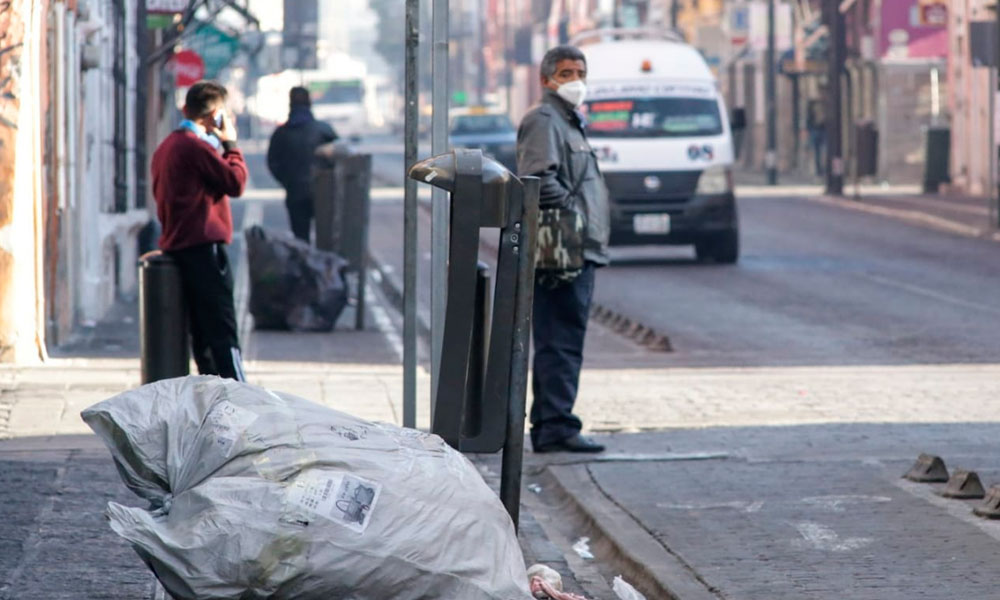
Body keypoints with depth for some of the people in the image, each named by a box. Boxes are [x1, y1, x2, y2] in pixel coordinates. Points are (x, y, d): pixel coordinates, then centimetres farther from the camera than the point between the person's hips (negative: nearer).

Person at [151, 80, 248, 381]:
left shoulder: (167, 146, 15)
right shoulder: (196, 145, -14)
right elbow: (235, 182, -13)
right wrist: (231, 145, 0)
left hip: (177, 247, 9)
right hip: (204, 246, -9)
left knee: (202, 331, 11)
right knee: (223, 329, -10)